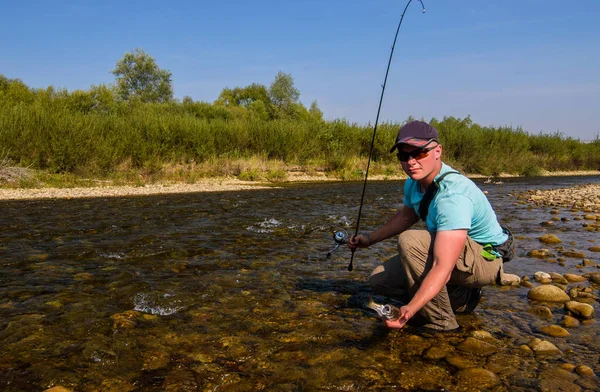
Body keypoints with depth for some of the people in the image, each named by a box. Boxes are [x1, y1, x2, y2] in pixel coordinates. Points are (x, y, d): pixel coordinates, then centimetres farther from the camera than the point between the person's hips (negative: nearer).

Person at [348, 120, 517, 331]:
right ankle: (460, 297, 10)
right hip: (447, 250, 9)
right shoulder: (414, 182, -6)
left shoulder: (452, 195, -34)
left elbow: (443, 268, -41)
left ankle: (440, 320, -16)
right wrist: (371, 238, 13)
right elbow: (406, 215, 19)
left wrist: (410, 309, -50)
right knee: (379, 279, -1)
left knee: (410, 241, -33)